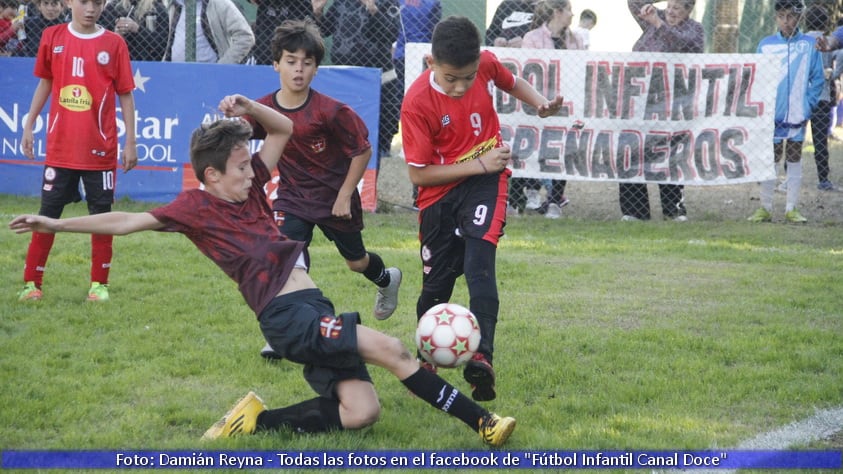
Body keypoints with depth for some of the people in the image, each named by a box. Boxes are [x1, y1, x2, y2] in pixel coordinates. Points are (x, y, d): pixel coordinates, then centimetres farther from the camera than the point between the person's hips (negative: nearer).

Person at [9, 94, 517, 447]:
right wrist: (57, 223, -5)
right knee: (391, 350, -20)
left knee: (361, 411, -5)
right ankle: (481, 421, -17)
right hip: (289, 313, -9)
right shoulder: (197, 207, -1)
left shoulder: (249, 186, 18)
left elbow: (284, 129, 24)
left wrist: (248, 108, 7)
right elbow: (128, 222, -2)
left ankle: (257, 421, 3)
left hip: (312, 311, 9)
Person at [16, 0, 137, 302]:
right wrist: (28, 126, 10)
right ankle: (31, 282, 10)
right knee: (47, 213, 4)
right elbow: (45, 84, 13)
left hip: (100, 149, -1)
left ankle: (99, 283, 15)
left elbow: (125, 94, 0)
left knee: (101, 214, 4)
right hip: (59, 147, 1)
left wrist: (131, 141, -3)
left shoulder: (114, 44, -2)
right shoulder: (53, 38, 3)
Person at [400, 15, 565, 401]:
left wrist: (541, 103, -7)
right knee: (436, 283, 10)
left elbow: (512, 83, 14)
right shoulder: (417, 103, -22)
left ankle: (481, 356, -34)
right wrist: (478, 164, -21)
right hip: (440, 193, 0)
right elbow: (418, 173, -18)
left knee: (478, 262, -23)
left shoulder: (486, 64, -12)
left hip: (486, 181, 1)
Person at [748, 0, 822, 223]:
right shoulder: (766, 45, 1)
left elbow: (818, 78, 2)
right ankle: (765, 208, 9)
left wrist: (809, 105, -7)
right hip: (771, 115, 0)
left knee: (794, 161, 7)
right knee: (769, 161, 4)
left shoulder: (810, 44, 0)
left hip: (798, 115, 0)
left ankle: (792, 209, 11)